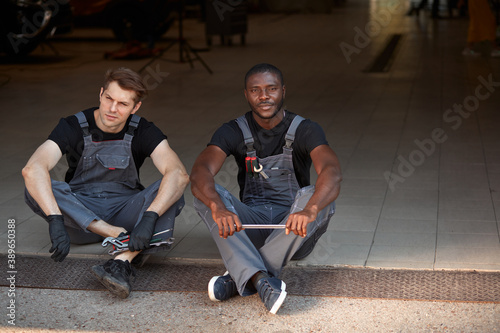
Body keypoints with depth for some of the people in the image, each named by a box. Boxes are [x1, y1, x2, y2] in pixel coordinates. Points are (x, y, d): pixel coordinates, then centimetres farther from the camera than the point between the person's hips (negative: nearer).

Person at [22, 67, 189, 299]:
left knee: (172, 191, -27)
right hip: (79, 214, 0)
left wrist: (149, 218, -41)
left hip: (125, 212, 1)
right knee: (35, 190, -29)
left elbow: (179, 174, -25)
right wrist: (56, 220, -43)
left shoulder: (142, 131, -8)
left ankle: (122, 262, -44)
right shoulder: (74, 127, -11)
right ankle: (121, 236, -33)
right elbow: (32, 169, -28)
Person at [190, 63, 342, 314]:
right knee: (206, 195, -24)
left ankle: (239, 278, -34)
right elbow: (199, 173, -21)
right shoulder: (233, 132, -3)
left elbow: (332, 173, -27)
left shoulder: (304, 130, -8)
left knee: (314, 197, -32)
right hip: (250, 226, 2)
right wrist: (218, 209, -44)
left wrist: (309, 211, -49)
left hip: (293, 229, -1)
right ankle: (261, 278, -42)